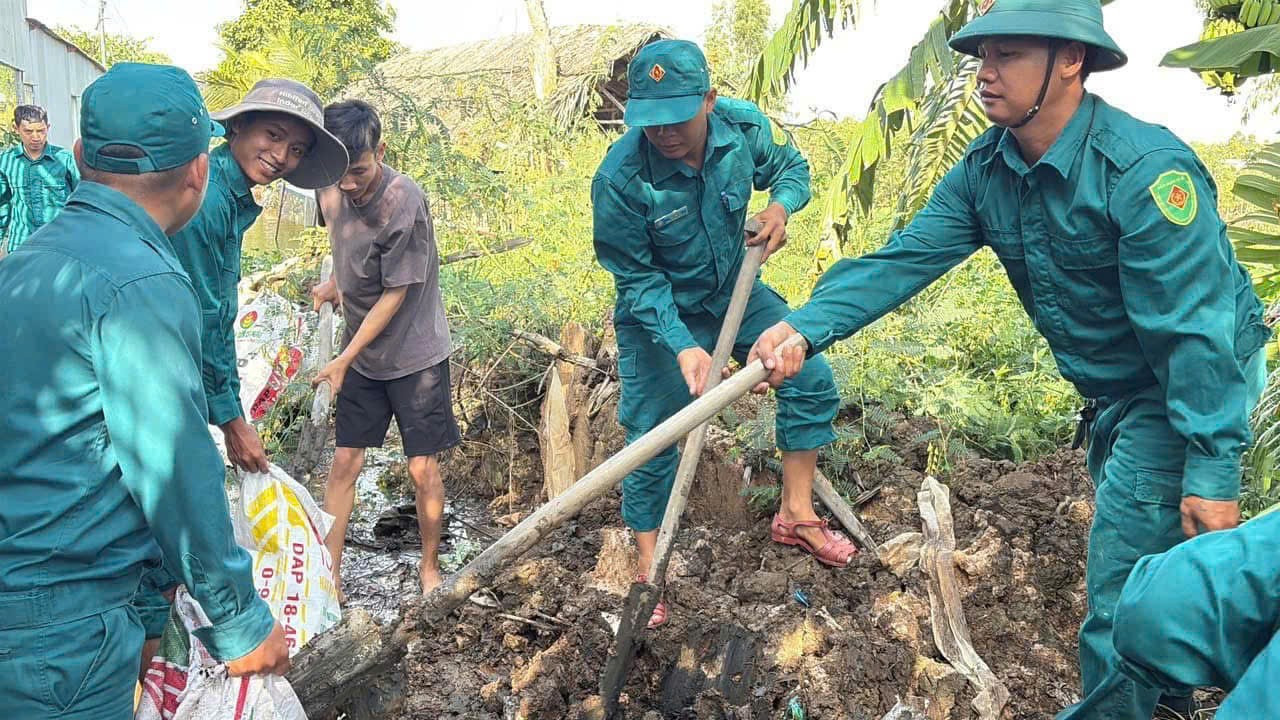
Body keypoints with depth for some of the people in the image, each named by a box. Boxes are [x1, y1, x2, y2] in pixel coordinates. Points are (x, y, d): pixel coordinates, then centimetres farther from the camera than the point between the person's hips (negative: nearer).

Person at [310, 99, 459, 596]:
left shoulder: (404, 204, -24)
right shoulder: (332, 190, -5)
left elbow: (395, 294, -18)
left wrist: (343, 360, -13)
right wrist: (333, 285, 3)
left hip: (415, 355, -5)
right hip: (362, 353, 5)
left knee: (423, 469, 2)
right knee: (344, 463, 6)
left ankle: (430, 567, 24)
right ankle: (328, 575, 17)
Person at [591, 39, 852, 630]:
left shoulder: (744, 127, -19)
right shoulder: (619, 179, -31)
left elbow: (791, 166, 3)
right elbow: (638, 282, -24)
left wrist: (781, 203, -19)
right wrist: (684, 345, -34)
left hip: (733, 292, 4)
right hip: (659, 313, -4)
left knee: (811, 380, -3)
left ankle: (795, 514, 14)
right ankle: (649, 570, 17)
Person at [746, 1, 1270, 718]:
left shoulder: (1144, 169, -30)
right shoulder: (986, 170, -8)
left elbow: (1193, 331, -30)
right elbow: (904, 258, -15)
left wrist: (1214, 470, -28)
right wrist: (806, 327, -29)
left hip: (1199, 383, -8)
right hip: (1114, 390, 8)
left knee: (1121, 563, -5)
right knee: (1136, 548, 25)